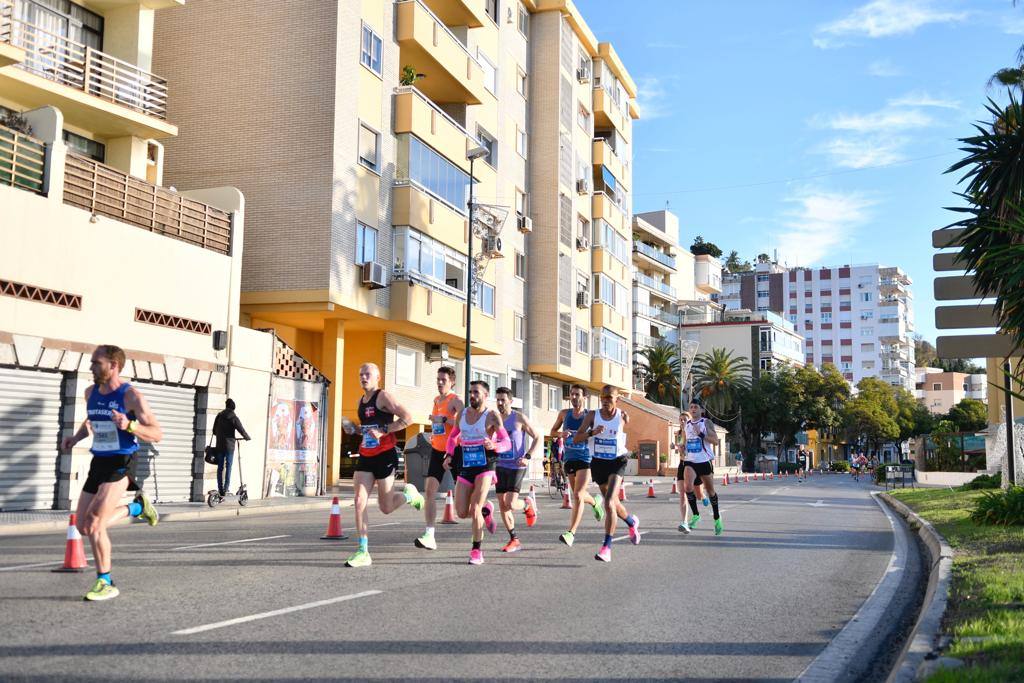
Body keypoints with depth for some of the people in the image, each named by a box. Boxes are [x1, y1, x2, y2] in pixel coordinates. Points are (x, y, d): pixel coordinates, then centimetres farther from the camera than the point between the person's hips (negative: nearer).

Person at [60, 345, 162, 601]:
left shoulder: (131, 396, -12)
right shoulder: (91, 393, 8)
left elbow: (157, 434, -14)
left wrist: (129, 425, -31)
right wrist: (76, 437, 11)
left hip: (120, 463, -7)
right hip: (98, 462, 8)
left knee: (93, 522, -19)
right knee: (84, 527, 10)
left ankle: (105, 584, -4)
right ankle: (137, 507, 32)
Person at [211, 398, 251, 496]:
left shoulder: (219, 416, 6)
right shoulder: (234, 418, -9)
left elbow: (214, 430, 14)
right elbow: (242, 430, -8)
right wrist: (248, 438, 10)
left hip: (219, 445, 4)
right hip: (229, 446, -4)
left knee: (220, 467, 8)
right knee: (228, 468, 0)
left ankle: (220, 488, 8)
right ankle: (226, 489, -4)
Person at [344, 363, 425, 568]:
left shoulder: (383, 397, -9)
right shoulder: (361, 401, 14)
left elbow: (407, 418, -16)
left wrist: (383, 431, -21)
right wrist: (354, 429, 8)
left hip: (385, 456, -7)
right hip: (365, 457, 7)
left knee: (386, 507, 1)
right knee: (359, 502, -5)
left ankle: (410, 494, 33)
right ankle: (363, 553, -2)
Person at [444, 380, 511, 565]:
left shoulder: (492, 416, -6)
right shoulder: (462, 414, 8)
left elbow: (507, 443, -8)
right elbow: (453, 436, 23)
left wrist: (494, 446, -29)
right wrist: (449, 455, 6)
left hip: (485, 468, -5)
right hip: (466, 468, 5)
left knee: (474, 510, -14)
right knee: (462, 513, 0)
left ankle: (477, 552, -1)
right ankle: (486, 510, 32)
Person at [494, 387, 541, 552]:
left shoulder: (519, 418, -8)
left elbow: (537, 437, -3)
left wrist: (528, 457, -14)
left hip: (516, 467, -5)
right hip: (500, 466, 5)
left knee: (511, 504, -15)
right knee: (502, 506, 3)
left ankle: (528, 504, 20)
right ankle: (514, 540, 15)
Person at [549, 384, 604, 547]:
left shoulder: (590, 415, -4)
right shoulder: (564, 413, 5)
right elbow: (552, 432, 14)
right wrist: (561, 434, -8)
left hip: (585, 459, -4)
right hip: (569, 458, 5)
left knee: (578, 495, -16)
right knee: (579, 495, 19)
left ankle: (571, 533, -15)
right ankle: (596, 501, 53)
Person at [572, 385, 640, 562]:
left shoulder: (623, 417, -4)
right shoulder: (593, 416, -5)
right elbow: (576, 438, -12)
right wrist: (592, 432, -26)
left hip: (616, 462, -3)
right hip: (598, 462, 3)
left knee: (609, 503, -19)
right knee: (613, 503, 18)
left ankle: (607, 546, -17)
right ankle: (632, 522, 50)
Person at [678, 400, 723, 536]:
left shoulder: (707, 423, -4)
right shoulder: (686, 424, 9)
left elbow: (715, 441, -12)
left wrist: (701, 433, -21)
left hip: (704, 461, -2)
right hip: (689, 461, 2)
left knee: (710, 490, 10)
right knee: (687, 486, -22)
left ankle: (717, 518, 30)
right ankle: (695, 515, -6)